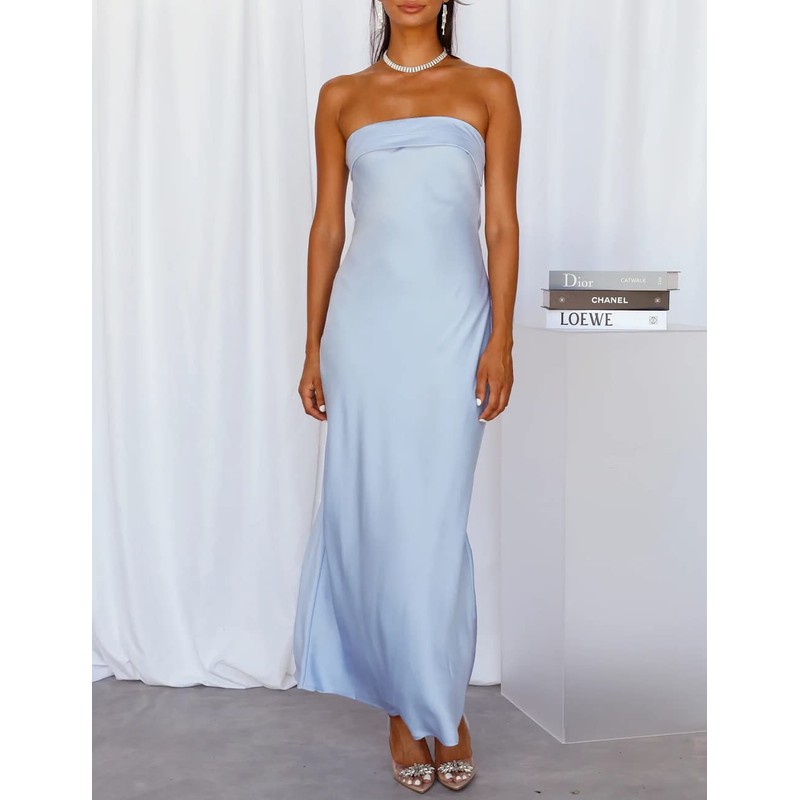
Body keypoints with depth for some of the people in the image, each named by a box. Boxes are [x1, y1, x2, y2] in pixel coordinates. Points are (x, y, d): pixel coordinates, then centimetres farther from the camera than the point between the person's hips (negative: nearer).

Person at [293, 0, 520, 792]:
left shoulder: (488, 90, 8)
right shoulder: (341, 97, 12)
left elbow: (503, 225, 3)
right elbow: (327, 227, 11)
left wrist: (501, 341, -7)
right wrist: (313, 349, 7)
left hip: (452, 324, -1)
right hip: (366, 323, 2)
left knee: (434, 521, -2)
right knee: (374, 517, 3)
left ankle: (443, 705, 18)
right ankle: (404, 707, 19)